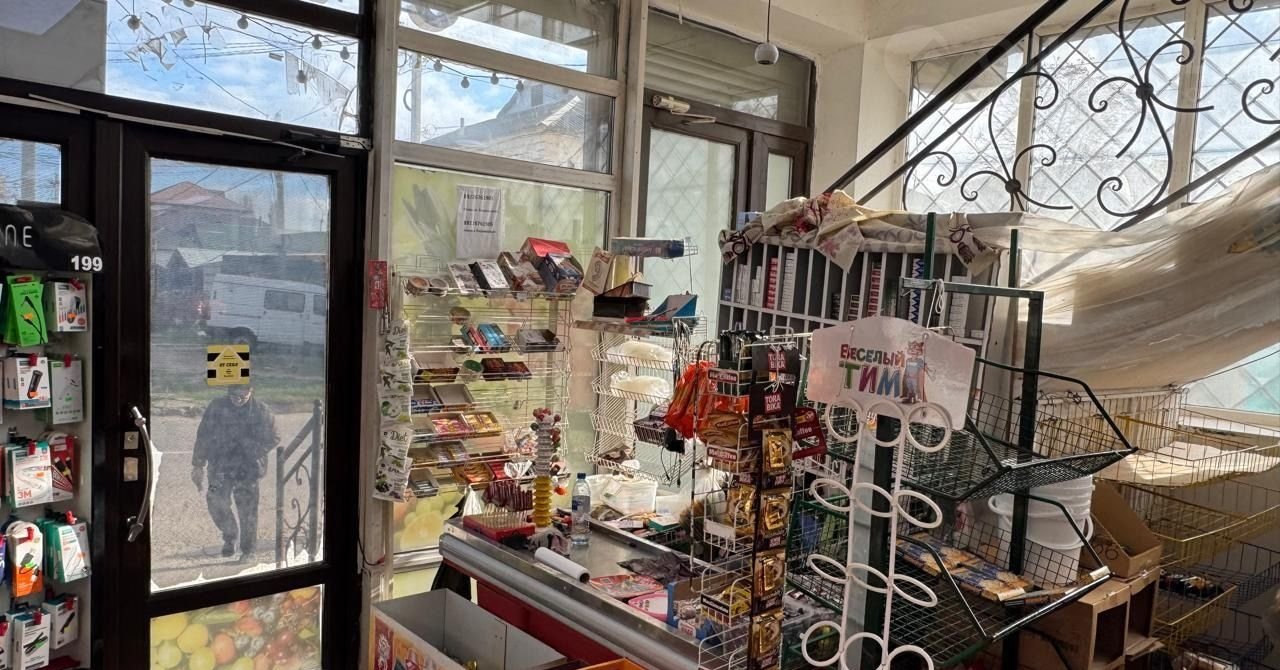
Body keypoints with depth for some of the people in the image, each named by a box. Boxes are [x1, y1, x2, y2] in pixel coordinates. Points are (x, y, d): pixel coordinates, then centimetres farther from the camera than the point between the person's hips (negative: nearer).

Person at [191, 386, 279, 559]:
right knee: (217, 504, -8)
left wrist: (255, 453, -10)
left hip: (248, 469, -1)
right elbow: (203, 436, 5)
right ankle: (229, 536, 20)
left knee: (248, 511, 1)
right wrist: (198, 465, 4)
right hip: (220, 467, 1)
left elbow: (273, 439, 4)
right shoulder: (216, 407, -1)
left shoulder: (261, 411, -4)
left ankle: (247, 550, 18)